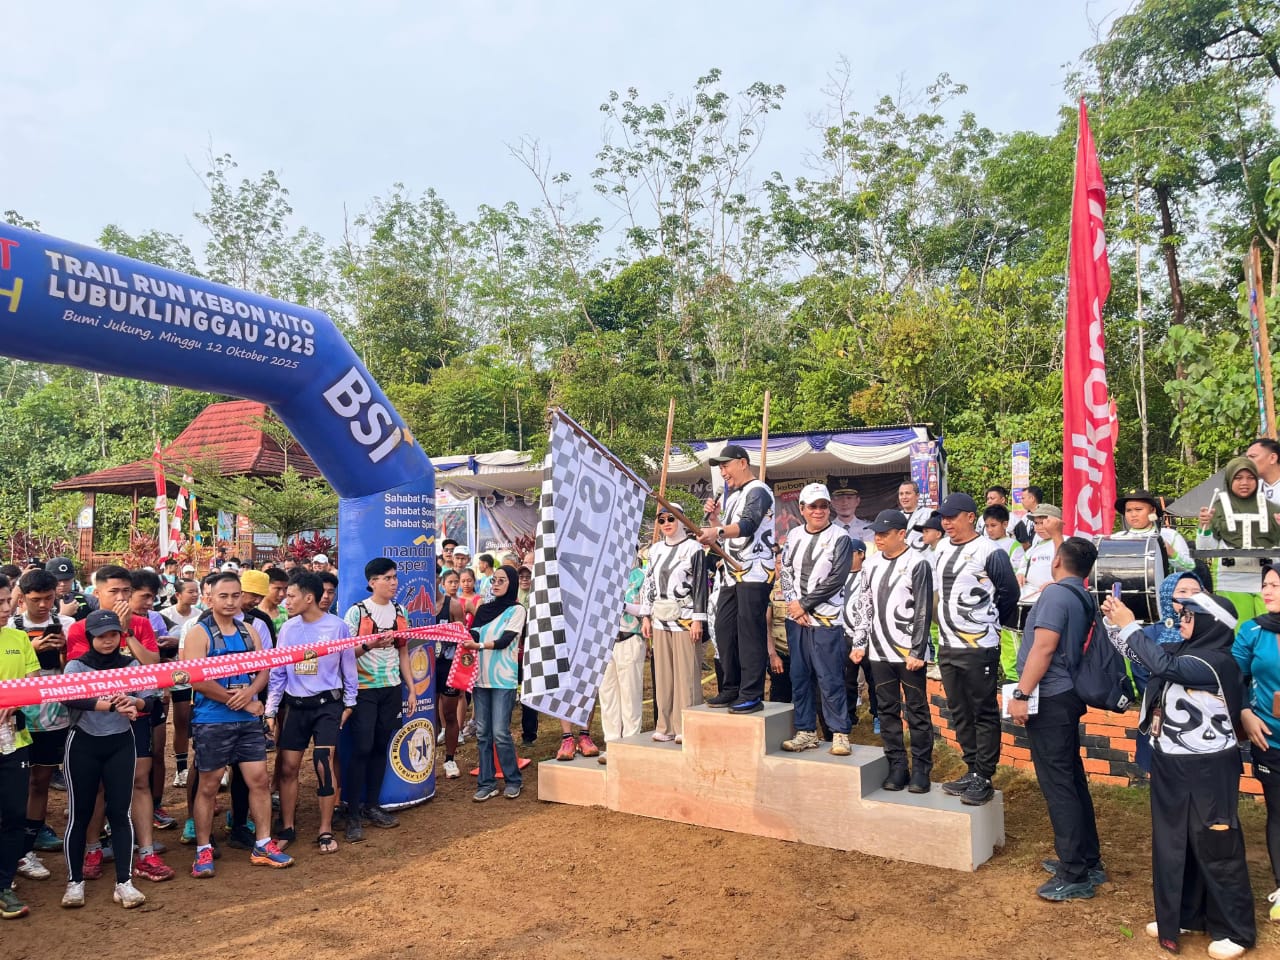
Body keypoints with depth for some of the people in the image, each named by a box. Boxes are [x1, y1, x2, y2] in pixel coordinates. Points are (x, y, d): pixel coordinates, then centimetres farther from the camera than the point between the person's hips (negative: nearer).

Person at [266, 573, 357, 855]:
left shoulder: (337, 627, -9)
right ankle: (287, 828, 20)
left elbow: (348, 668, 1)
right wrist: (270, 712, 5)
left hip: (327, 705, -3)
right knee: (287, 767, 4)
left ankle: (326, 831, 4)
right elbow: (278, 672, 6)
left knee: (323, 765, -9)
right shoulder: (288, 628, 0)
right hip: (296, 706, 3)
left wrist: (349, 704, 5)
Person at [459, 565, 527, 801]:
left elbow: (504, 641, -13)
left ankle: (513, 780, 10)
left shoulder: (516, 610, -1)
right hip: (481, 677, 5)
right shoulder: (484, 609, 15)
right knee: (482, 733, 5)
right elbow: (474, 636, 8)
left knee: (500, 732, -7)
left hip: (503, 679, -5)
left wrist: (479, 645, -26)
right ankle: (486, 783, 13)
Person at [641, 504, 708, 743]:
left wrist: (698, 620, -11)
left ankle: (686, 727, 2)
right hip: (660, 619, 6)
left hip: (685, 618, -6)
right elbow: (649, 584, 16)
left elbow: (701, 585, -7)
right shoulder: (655, 550, 14)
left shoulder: (693, 548, -3)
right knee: (663, 673, 8)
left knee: (686, 673, -3)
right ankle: (666, 725, 15)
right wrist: (646, 616, 11)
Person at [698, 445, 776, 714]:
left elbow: (748, 525, -26)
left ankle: (752, 695, -6)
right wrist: (714, 518, 8)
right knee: (724, 631, 8)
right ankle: (732, 689, 17)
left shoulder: (758, 491, -7)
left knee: (749, 633, -10)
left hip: (754, 573, -9)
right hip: (731, 573, 9)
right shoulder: (733, 496, 22)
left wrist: (718, 531, -41)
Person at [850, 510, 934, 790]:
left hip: (909, 652, -6)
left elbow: (923, 611, -10)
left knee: (917, 710, 3)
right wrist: (859, 644, 13)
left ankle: (921, 768, 12)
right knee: (887, 711, 9)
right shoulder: (872, 563, 11)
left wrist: (917, 651, -13)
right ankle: (897, 766, 18)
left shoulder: (917, 563, -8)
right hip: (879, 651, 6)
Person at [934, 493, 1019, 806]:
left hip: (979, 648, -7)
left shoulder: (990, 552, -12)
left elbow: (1010, 592, -4)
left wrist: (990, 623, 5)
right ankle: (972, 771, 24)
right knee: (960, 713, 13)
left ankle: (983, 778, 9)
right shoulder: (942, 549, 9)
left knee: (984, 713, 2)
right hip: (947, 646, 8)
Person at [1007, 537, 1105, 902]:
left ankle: (1075, 875, 2)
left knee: (1058, 785, -4)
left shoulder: (1056, 593, -16)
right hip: (1068, 695, 9)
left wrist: (1022, 694, -21)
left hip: (1050, 698, -9)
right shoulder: (1085, 598, 11)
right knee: (1072, 779, 16)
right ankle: (1088, 861, 26)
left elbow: (1044, 647, -22)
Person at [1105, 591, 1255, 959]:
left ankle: (1235, 929, 20)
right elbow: (1146, 653, 12)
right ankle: (1182, 915, 30)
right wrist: (1116, 621, -5)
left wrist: (1129, 625, -25)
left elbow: (1163, 664, -33)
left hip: (1207, 770, -9)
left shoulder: (1217, 662, -22)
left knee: (1215, 846, 4)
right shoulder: (1185, 651, 4)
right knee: (1172, 841, 16)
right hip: (1172, 766, 9)